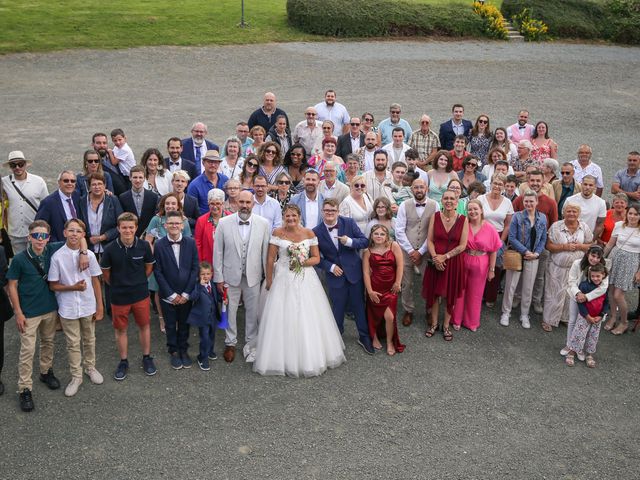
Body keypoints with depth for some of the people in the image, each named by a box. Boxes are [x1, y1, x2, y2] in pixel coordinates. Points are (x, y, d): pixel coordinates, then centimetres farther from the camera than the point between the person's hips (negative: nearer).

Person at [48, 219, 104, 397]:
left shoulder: (89, 255, -7)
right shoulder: (57, 257, -11)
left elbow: (96, 282, 1)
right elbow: (53, 285, -5)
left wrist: (100, 306, 1)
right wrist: (73, 287, -20)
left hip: (88, 306, 2)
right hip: (68, 308, -2)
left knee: (89, 340, 18)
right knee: (73, 343, 10)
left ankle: (90, 367, 39)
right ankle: (76, 376, 24)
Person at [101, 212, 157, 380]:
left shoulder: (144, 246, -12)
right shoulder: (110, 249, -14)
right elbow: (105, 272, 0)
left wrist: (139, 282, 8)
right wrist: (117, 285, 6)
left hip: (141, 294, 1)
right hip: (119, 297, 0)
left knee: (144, 325, 13)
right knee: (120, 329, 11)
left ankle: (147, 357, 31)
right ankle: (123, 362, 28)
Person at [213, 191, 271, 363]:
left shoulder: (263, 224, -7)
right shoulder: (224, 223, -8)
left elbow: (266, 251, -1)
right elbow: (217, 252, -3)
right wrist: (218, 278, -3)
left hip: (253, 276, 0)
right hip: (231, 275, 0)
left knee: (253, 312, 11)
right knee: (230, 311, 13)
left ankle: (251, 345, 30)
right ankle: (230, 343, 33)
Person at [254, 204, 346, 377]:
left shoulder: (309, 233, 1)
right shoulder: (278, 233, -3)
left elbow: (317, 258, 4)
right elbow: (270, 259, -2)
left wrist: (303, 262, -14)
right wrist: (269, 281, -3)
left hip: (306, 280, 1)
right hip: (283, 280, -1)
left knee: (307, 318, 4)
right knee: (283, 317, 0)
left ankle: (311, 358, 19)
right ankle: (285, 358, 13)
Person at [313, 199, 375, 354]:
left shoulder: (349, 223, -7)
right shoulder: (316, 232, -8)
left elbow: (365, 241, -6)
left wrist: (350, 241, -23)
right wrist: (330, 267, -13)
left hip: (354, 272, 1)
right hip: (335, 275, -1)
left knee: (359, 305, 11)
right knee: (338, 308, 11)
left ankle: (364, 337, 28)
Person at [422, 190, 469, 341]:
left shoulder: (463, 220, -6)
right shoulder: (435, 217, -2)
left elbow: (462, 245, -8)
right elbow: (430, 240, -2)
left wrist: (445, 257, -16)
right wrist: (435, 257, -17)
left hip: (454, 262, -1)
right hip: (436, 261, 1)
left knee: (450, 295, 9)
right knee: (434, 293, 9)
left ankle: (446, 326, 25)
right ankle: (434, 323, 26)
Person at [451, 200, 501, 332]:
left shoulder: (489, 229, -9)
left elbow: (493, 251, -3)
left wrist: (492, 269, -2)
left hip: (480, 266, 0)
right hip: (462, 263, 0)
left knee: (475, 294, 15)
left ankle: (471, 321, 33)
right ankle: (457, 320, 30)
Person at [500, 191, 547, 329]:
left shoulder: (542, 218, 1)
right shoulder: (517, 216, -9)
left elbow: (543, 239, 6)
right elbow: (512, 238, -12)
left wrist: (536, 253, -9)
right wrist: (525, 251, -16)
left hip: (533, 257, 3)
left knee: (528, 288, 11)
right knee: (510, 285, 5)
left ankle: (524, 315, 26)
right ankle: (506, 313, 20)